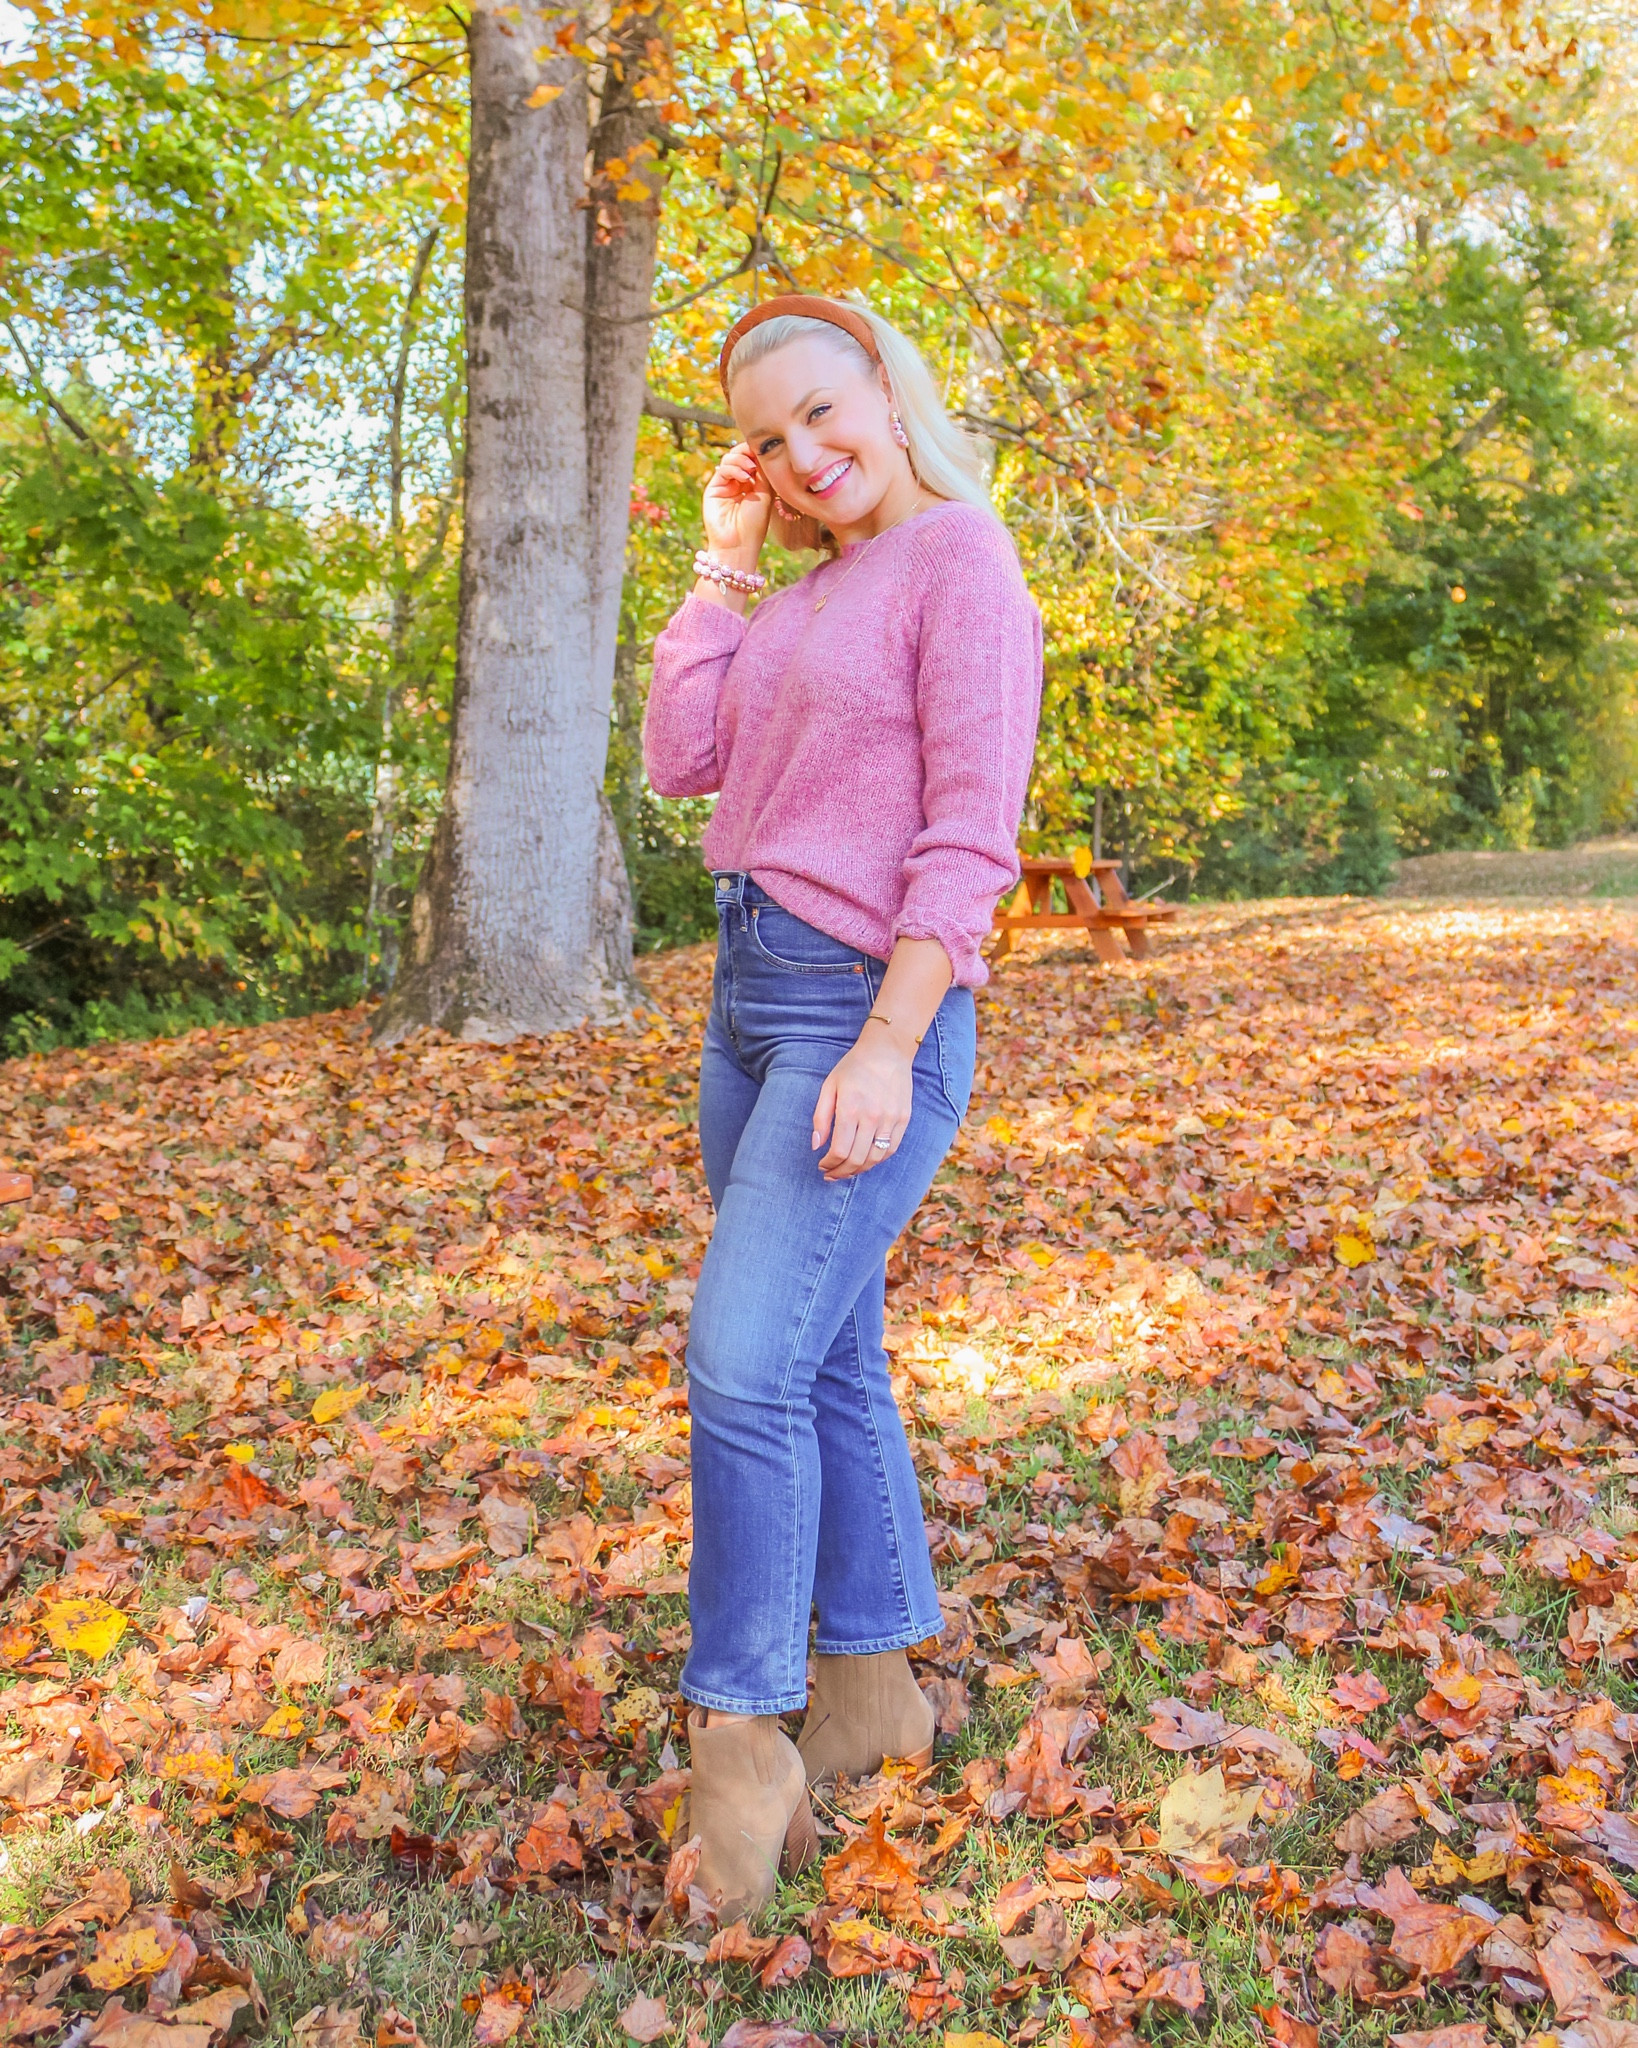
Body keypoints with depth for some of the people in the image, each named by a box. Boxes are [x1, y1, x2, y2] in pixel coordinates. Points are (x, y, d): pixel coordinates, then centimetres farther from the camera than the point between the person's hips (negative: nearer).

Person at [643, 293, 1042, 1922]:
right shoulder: (809, 594, 17)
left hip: (866, 1005, -8)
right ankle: (873, 1690, 25)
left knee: (744, 1365, -13)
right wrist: (721, 558, 10)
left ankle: (743, 1749, 2)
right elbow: (681, 760, 9)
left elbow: (971, 830, -15)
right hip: (749, 991, 9)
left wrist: (889, 1047, -22)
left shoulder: (961, 555, -7)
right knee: (827, 1362, 12)